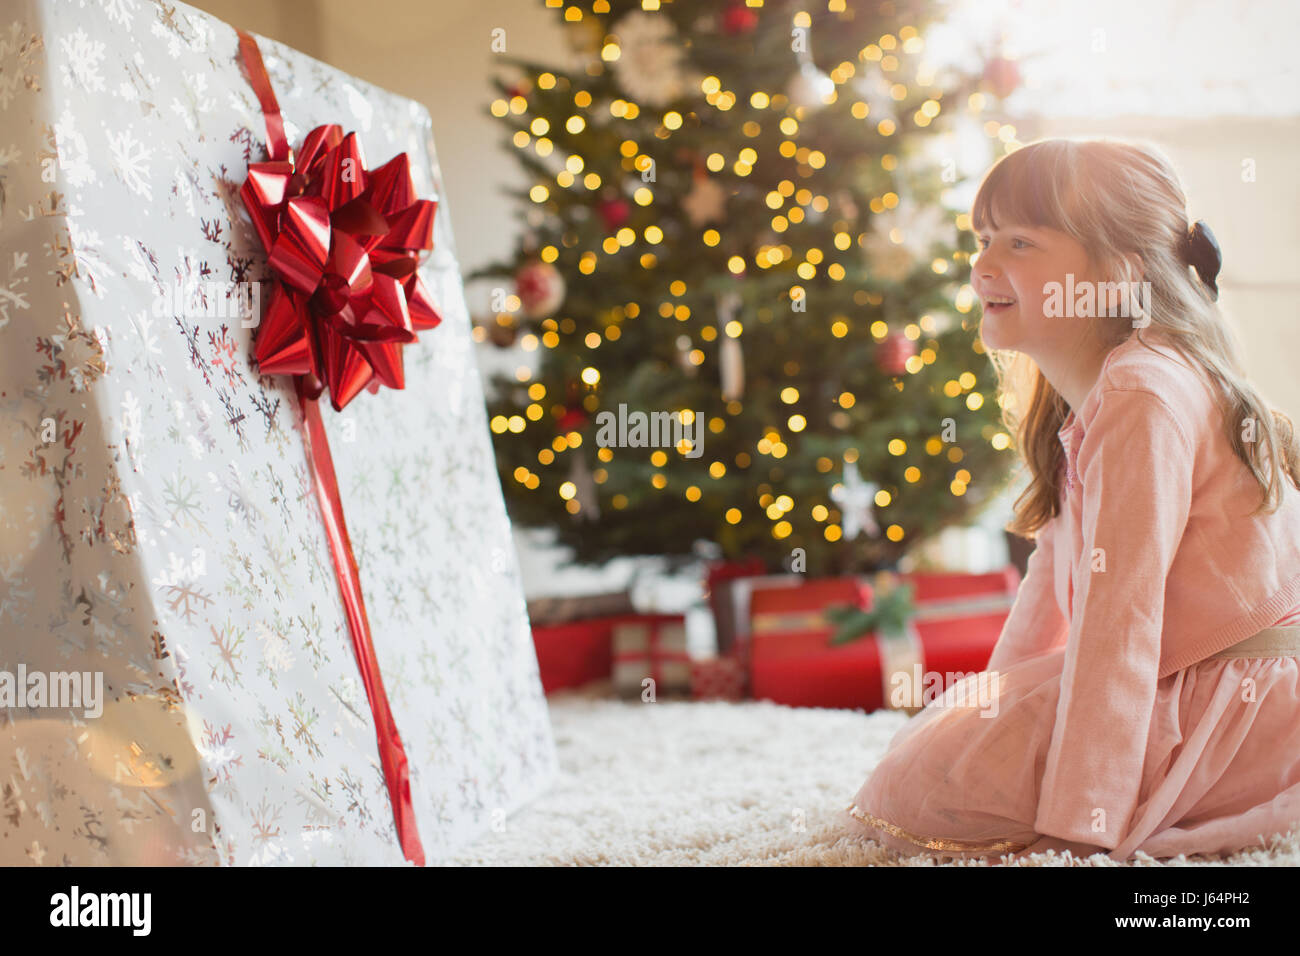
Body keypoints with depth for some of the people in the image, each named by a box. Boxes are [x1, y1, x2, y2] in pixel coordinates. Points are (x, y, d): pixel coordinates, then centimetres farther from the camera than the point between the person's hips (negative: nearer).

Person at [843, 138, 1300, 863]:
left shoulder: (1143, 398, -21)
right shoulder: (1082, 403, 13)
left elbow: (1119, 613, -25)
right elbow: (1059, 572, 22)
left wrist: (1074, 825, -25)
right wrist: (998, 707, 24)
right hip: (1178, 688, 10)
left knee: (920, 789, -15)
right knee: (945, 735, 18)